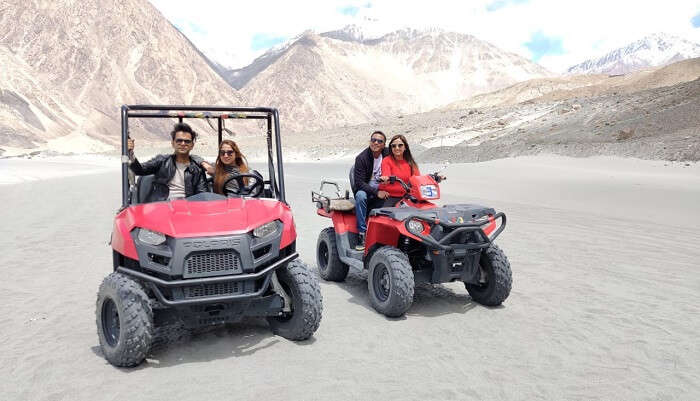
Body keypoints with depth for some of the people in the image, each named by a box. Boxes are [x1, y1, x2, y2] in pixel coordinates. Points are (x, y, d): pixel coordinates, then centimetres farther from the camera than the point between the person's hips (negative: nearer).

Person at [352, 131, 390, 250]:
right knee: (361, 195, -35)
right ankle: (362, 234, -31)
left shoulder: (388, 154, 2)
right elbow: (359, 183, -16)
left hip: (383, 191, 3)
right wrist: (376, 192, -28)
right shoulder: (361, 158, -9)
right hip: (367, 190, -3)